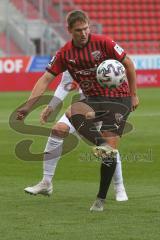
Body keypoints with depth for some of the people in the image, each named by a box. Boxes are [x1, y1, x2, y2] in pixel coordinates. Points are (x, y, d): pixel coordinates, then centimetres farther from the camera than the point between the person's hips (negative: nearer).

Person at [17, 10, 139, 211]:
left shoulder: (103, 43, -12)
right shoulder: (65, 54, -2)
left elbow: (128, 64, -1)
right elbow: (45, 79, -3)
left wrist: (133, 95, 2)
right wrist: (28, 106, -14)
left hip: (119, 98, -3)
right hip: (93, 99, 3)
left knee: (110, 150, -13)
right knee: (73, 113, -33)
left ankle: (101, 199, 0)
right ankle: (101, 144, -39)